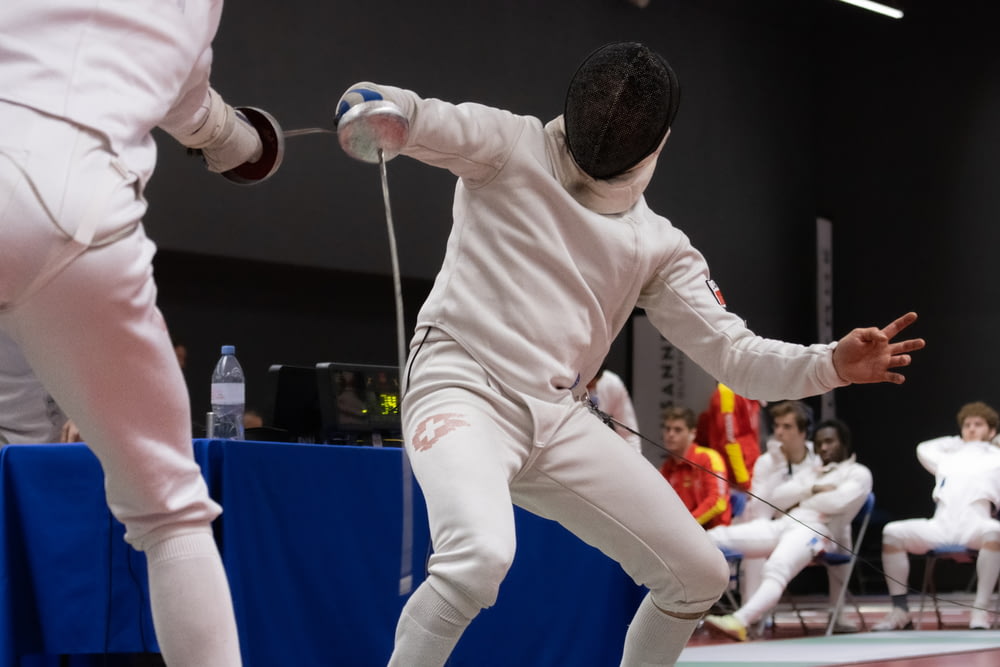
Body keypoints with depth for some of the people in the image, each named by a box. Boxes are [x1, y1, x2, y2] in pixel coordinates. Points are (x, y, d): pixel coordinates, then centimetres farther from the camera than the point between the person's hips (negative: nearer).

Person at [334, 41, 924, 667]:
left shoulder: (659, 245, 12)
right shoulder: (509, 144, 2)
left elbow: (736, 354, 7)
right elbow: (421, 120, -16)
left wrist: (830, 365, -12)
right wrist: (375, 104, -42)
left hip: (556, 420, 6)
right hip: (462, 390, -5)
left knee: (700, 574, 6)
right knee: (482, 557, -34)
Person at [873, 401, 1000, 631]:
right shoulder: (948, 458, 34)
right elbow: (923, 449, 49)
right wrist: (959, 441, 44)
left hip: (974, 525, -4)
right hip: (940, 525, 4)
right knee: (892, 532, -20)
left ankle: (980, 610, -34)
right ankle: (900, 611, -16)